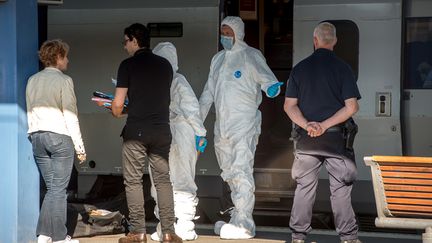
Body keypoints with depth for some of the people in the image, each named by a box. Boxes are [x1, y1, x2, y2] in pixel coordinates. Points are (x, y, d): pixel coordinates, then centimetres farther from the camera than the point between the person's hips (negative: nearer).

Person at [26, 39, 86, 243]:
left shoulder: (32, 81, 11)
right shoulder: (64, 80, -7)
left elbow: (30, 112, 14)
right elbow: (70, 116, -9)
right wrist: (79, 146, -5)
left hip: (37, 136, 6)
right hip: (60, 136, -6)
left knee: (52, 188, 12)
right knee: (59, 189, 0)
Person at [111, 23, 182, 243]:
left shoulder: (128, 65, -5)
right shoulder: (165, 65, 9)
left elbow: (118, 105, -8)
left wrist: (117, 112, 15)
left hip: (136, 130, -4)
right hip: (161, 130, 4)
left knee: (133, 181, 5)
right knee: (163, 180, 9)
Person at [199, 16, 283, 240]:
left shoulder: (251, 56, -3)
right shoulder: (218, 59, 17)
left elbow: (265, 77, -14)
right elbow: (208, 92, 21)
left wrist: (272, 88, -39)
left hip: (244, 124, -7)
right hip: (222, 125, 8)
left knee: (241, 172, -14)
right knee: (230, 174, 12)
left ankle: (244, 224, -15)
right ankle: (237, 219, 21)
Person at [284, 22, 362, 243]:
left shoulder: (300, 68, 3)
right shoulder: (342, 68, -5)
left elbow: (289, 105, 0)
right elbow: (352, 107, -11)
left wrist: (307, 125, -10)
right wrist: (325, 125, -11)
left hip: (306, 138, 2)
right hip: (336, 136, -2)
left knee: (304, 187, 10)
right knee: (340, 188, 4)